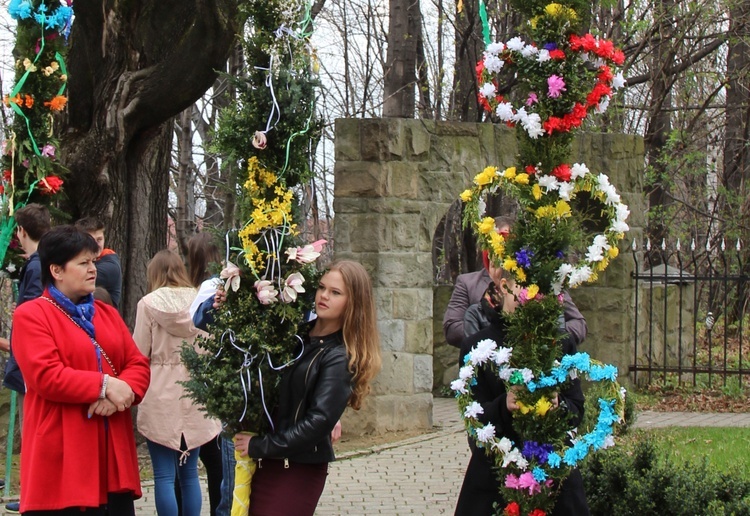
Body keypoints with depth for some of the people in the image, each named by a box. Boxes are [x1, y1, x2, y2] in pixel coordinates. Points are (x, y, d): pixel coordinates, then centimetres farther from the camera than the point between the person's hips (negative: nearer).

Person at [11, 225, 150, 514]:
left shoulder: (107, 314, 19)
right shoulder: (30, 316, -3)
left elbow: (139, 365, 11)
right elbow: (45, 376, -16)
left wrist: (123, 390, -11)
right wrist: (104, 386, -15)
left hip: (112, 454, 7)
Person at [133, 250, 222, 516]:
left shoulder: (149, 303, -7)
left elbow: (139, 353, -6)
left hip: (160, 396, -3)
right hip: (195, 395, 3)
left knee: (164, 475, 0)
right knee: (190, 473, 11)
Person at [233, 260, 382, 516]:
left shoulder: (341, 358, -10)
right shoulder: (297, 334, 9)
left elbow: (319, 422, -17)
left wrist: (259, 446, -14)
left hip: (298, 470, -6)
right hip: (265, 463, 6)